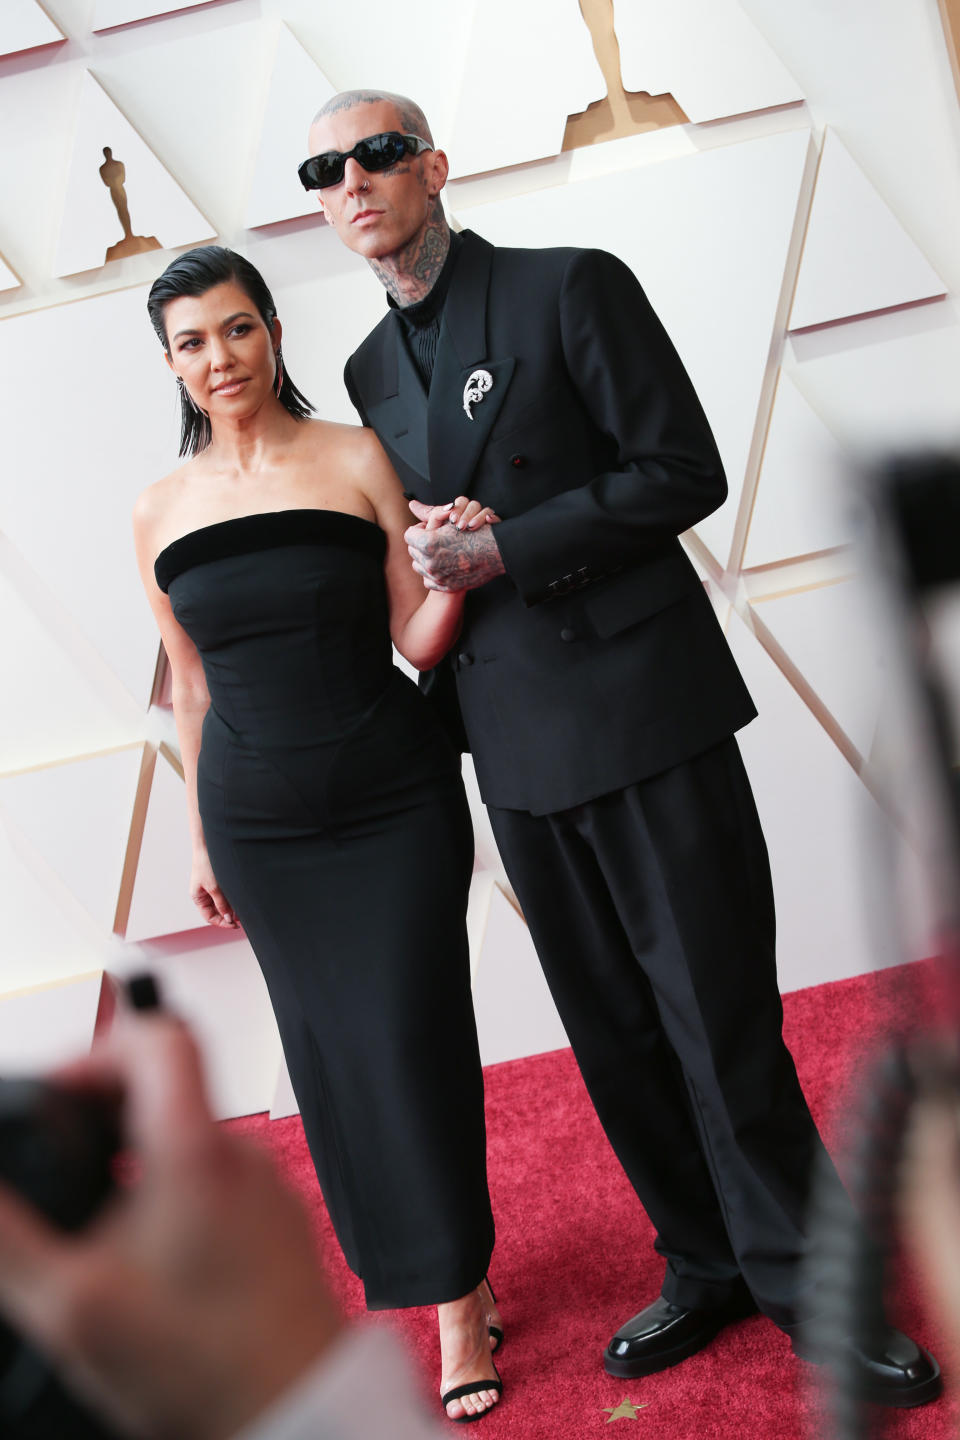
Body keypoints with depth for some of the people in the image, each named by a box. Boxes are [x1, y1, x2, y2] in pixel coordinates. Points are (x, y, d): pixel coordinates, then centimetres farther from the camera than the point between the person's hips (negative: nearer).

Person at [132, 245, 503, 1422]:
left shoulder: (356, 459, -5)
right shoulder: (160, 512, 3)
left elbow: (418, 641, -4)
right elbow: (191, 686, 11)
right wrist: (201, 837, 13)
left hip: (393, 796, -3)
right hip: (260, 823, 3)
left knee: (409, 1035, -3)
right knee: (330, 1053, 9)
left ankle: (459, 1294, 14)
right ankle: (450, 1273, 28)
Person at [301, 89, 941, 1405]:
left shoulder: (571, 288, -4)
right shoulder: (371, 368, 14)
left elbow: (684, 472, -10)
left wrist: (500, 550, -15)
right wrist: (433, 564, 0)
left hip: (645, 708, -5)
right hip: (517, 740, 6)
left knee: (720, 1016, -2)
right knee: (614, 1032, 11)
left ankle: (806, 1283, 12)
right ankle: (708, 1268, 26)